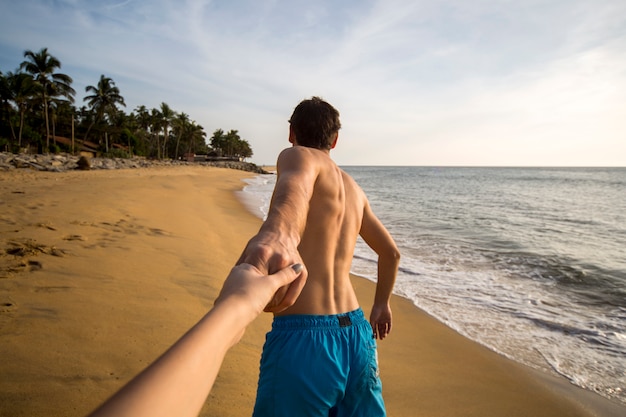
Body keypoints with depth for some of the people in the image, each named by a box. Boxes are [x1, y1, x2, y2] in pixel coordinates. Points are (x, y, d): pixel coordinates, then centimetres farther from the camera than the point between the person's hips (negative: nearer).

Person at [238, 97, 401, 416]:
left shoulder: (298, 156, -4)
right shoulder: (354, 189, 17)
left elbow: (295, 186, -29)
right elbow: (391, 252, 25)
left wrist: (278, 233, -51)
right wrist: (381, 304, 39)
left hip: (301, 338, -7)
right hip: (357, 337, 7)